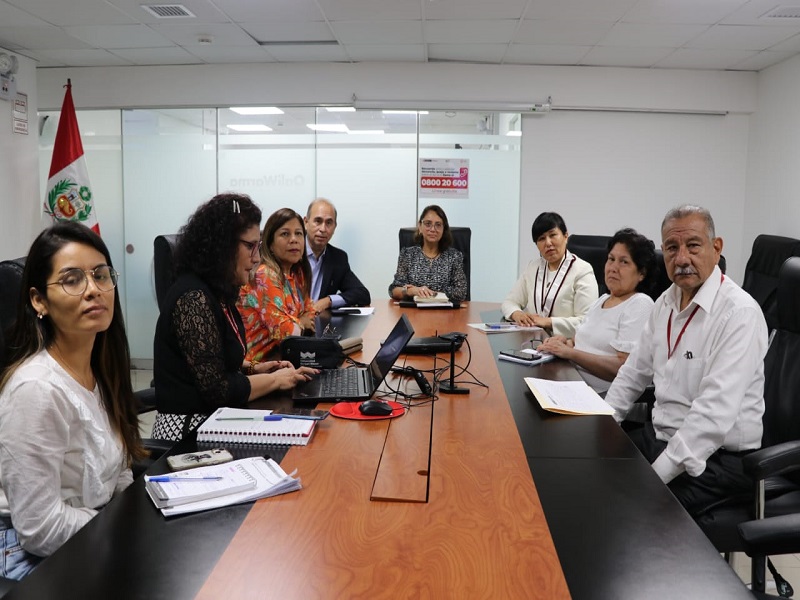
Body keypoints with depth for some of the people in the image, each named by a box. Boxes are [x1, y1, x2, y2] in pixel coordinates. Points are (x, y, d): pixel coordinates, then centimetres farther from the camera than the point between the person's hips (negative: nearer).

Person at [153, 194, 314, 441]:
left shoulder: (216, 292, 8)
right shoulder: (194, 299, -20)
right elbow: (218, 390, -22)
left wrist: (253, 368, 5)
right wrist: (275, 379, -10)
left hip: (212, 418, 8)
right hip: (189, 429, -8)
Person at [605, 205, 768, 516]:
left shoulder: (739, 313, -20)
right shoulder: (666, 302, 7)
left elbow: (715, 413, -28)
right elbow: (633, 373, 15)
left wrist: (654, 477, -29)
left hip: (715, 456, -7)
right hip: (659, 435, 8)